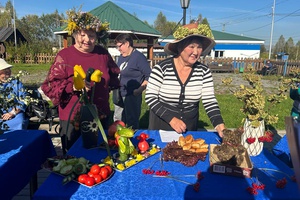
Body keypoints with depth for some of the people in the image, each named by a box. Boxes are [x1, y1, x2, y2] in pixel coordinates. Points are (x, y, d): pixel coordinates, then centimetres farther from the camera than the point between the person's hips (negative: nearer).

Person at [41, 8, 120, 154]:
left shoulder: (103, 53, 2)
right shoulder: (64, 55, -10)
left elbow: (114, 76, 20)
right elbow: (50, 86, -12)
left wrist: (104, 85, 3)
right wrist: (73, 86, -27)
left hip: (101, 116, 4)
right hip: (72, 118, -3)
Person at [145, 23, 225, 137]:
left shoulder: (204, 71, -6)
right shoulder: (162, 68, -15)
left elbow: (210, 101, -8)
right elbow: (150, 97, -14)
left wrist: (219, 125, -23)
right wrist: (171, 119, -22)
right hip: (161, 128, -2)